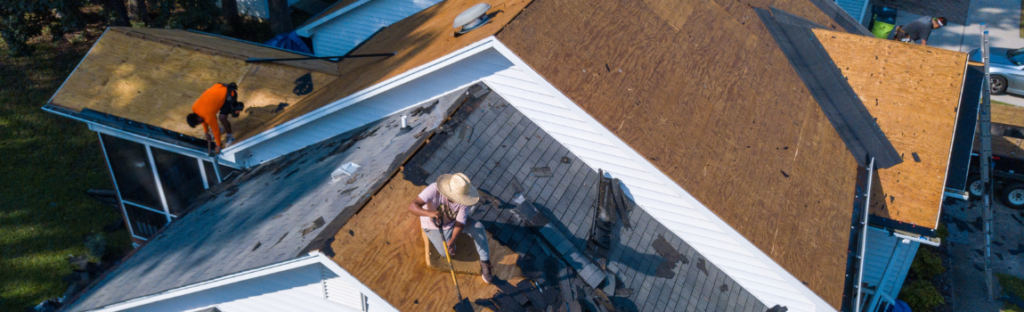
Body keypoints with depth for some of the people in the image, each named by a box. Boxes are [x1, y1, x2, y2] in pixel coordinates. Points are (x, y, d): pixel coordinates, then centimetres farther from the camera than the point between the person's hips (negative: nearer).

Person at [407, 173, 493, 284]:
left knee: (478, 227, -20)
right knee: (447, 253, -13)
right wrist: (430, 213, -62)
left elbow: (460, 223, -24)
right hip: (434, 225, -2)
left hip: (452, 221, 2)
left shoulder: (464, 201, -29)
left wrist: (452, 240, -43)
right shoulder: (434, 189, -39)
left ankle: (484, 262, -1)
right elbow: (412, 206, -44)